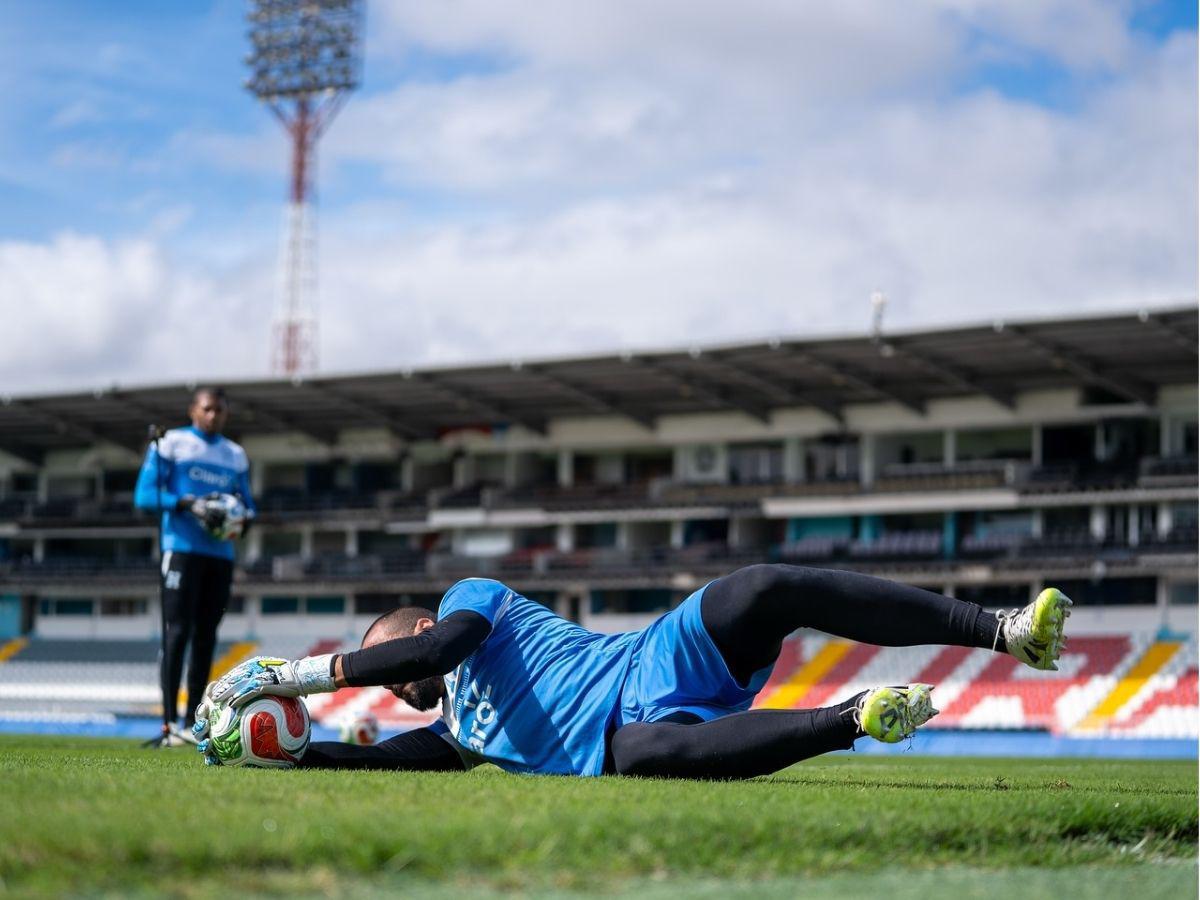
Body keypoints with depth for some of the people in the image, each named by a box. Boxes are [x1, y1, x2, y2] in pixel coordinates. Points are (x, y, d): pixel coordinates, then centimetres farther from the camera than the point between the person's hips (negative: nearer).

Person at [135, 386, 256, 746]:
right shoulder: (170, 444, 2)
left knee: (205, 638, 5)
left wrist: (242, 516, -4)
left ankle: (192, 722, 10)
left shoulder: (236, 456, 17)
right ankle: (169, 723, -14)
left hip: (220, 554, 5)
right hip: (181, 549, -5)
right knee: (176, 633, -12)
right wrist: (190, 504, -18)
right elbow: (144, 495, -4)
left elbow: (246, 505, 21)